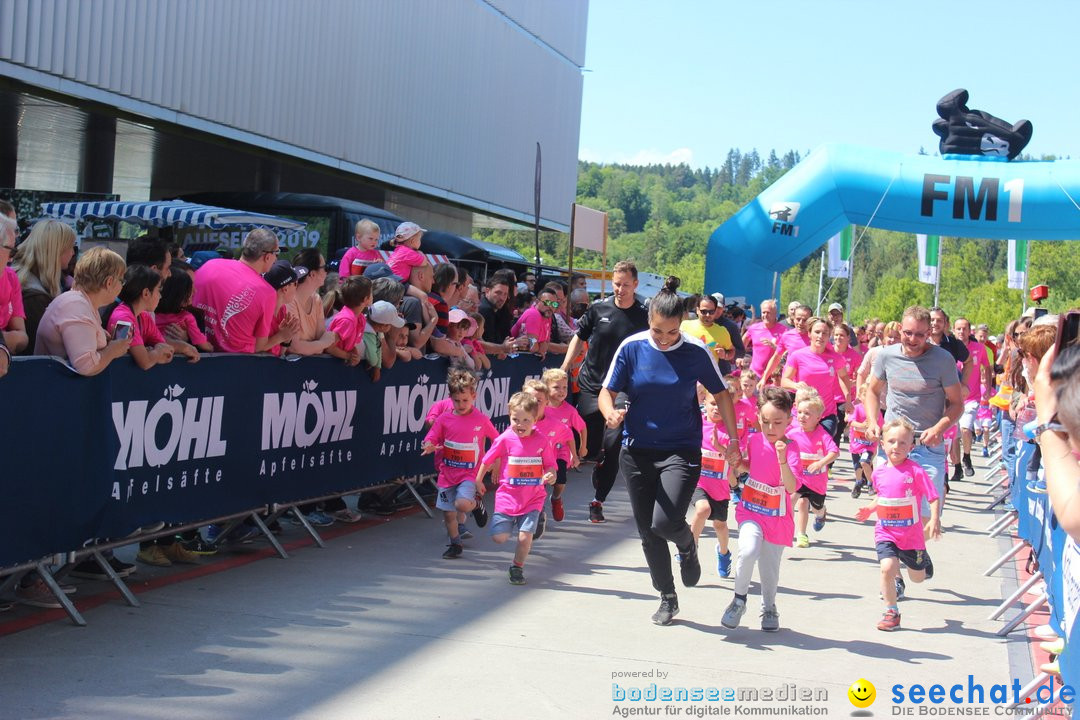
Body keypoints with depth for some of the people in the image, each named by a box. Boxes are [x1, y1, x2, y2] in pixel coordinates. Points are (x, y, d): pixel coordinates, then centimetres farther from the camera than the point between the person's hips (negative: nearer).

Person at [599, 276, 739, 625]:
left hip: (681, 450, -2)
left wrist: (733, 439, 2)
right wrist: (610, 413, -24)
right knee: (648, 532, 8)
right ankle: (667, 598, 27)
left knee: (665, 522, -20)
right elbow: (607, 392, -2)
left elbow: (721, 394, 5)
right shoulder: (631, 347, -5)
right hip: (637, 450, 3)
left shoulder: (696, 352, -8)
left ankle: (688, 547, 17)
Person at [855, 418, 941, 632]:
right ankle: (891, 613, -3)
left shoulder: (915, 471, -15)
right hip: (885, 533, 2)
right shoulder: (879, 473, -1)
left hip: (911, 534, -2)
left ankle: (923, 560, 54)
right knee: (887, 567, -21)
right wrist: (869, 509, 3)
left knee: (918, 577, 15)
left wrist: (935, 520, -27)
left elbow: (934, 497, -14)